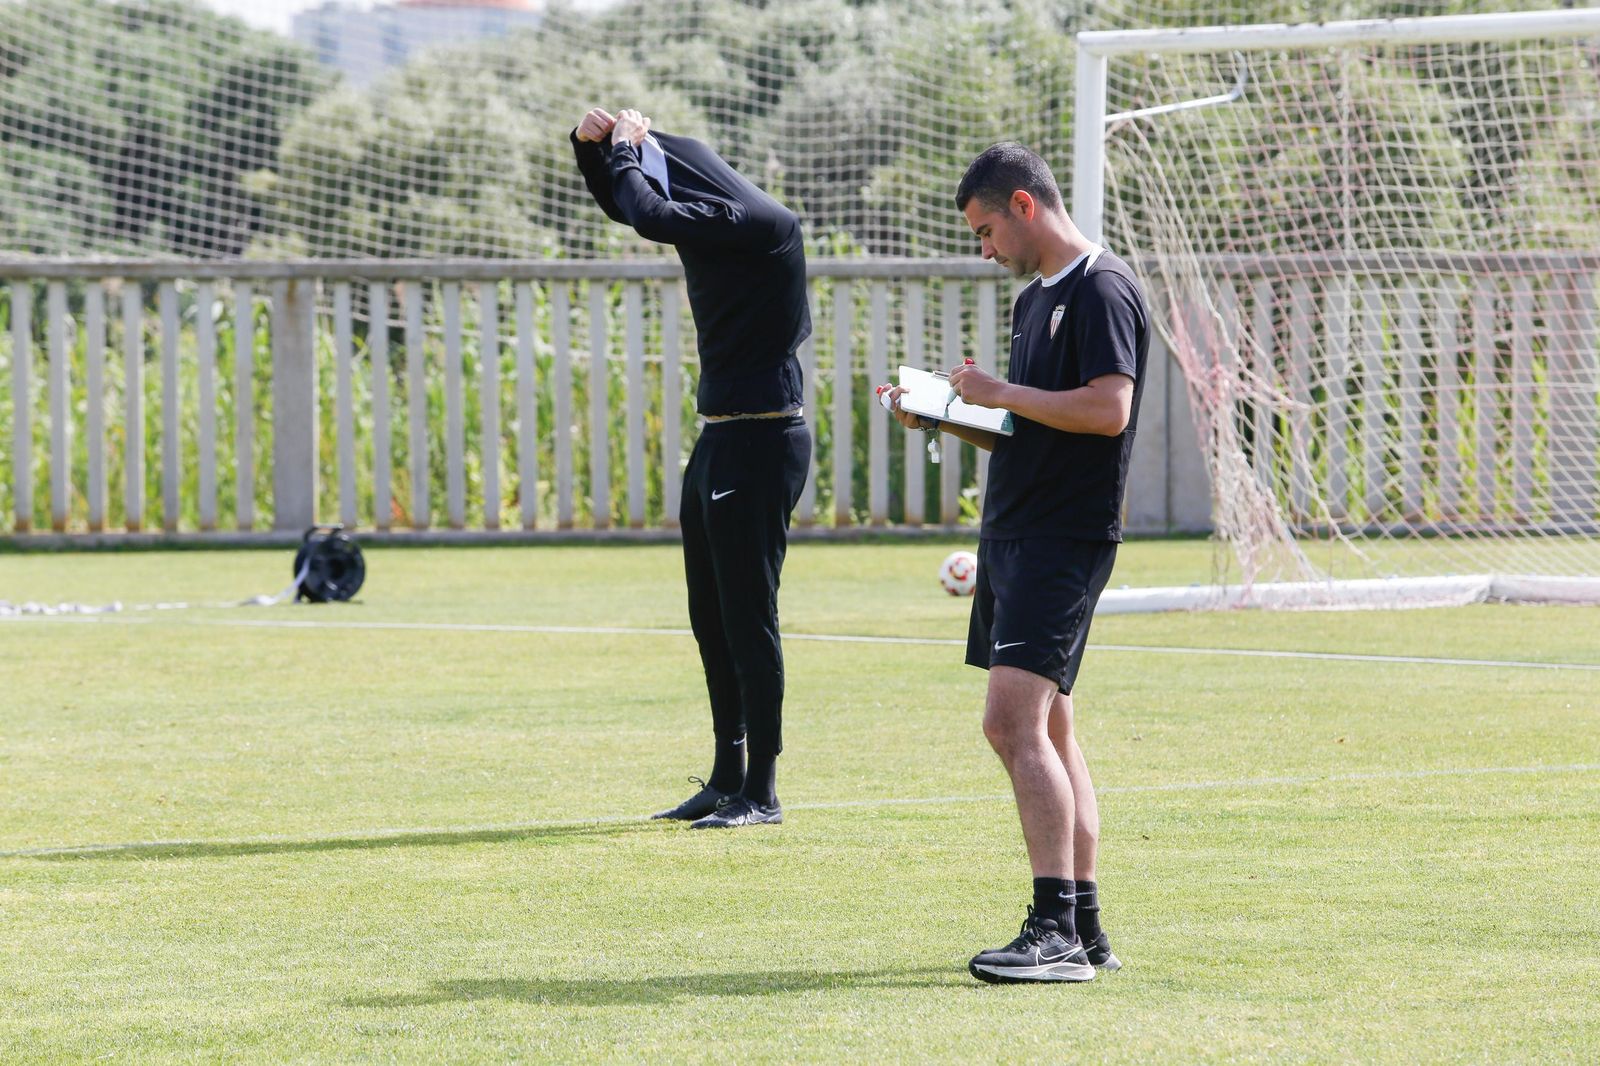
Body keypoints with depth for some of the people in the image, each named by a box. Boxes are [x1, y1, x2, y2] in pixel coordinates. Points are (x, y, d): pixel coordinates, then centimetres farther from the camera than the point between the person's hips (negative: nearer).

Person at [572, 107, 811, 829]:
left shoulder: (763, 227, -17)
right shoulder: (712, 223, 10)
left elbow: (648, 215, -29)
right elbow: (624, 204, 25)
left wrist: (626, 149, -12)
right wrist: (591, 146, 6)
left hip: (762, 438, -10)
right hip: (719, 438, 10)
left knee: (748, 614, -8)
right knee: (711, 617, 13)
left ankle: (762, 791, -4)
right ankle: (727, 778, 22)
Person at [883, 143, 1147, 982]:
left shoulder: (1103, 290, -11)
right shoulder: (1036, 298, 19)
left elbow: (1108, 409, -22)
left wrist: (1002, 393, -14)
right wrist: (944, 418, 11)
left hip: (1065, 536, -10)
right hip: (1013, 533, 10)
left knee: (1017, 723, -18)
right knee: (1041, 729, 12)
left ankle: (1056, 931, -21)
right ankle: (1083, 931, 16)